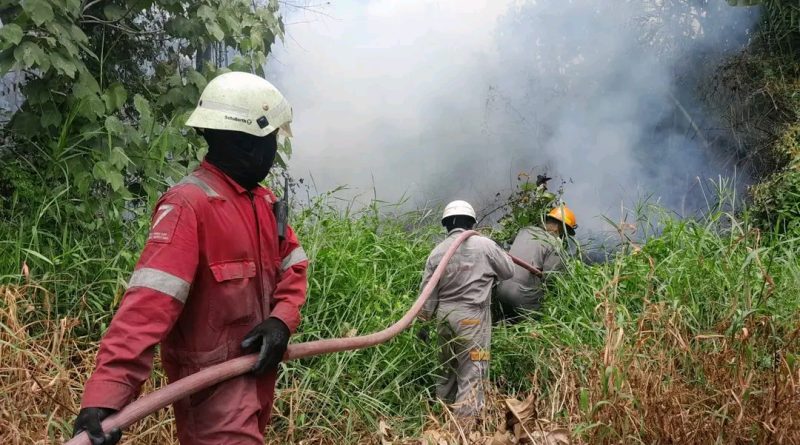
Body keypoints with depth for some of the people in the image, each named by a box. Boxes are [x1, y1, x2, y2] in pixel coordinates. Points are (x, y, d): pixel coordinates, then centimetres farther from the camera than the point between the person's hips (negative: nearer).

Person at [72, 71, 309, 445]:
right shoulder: (189, 204, -22)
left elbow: (294, 265, 9)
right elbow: (148, 303, -33)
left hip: (255, 370, 9)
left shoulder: (263, 200, 7)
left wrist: (281, 319, -12)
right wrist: (105, 394, -42)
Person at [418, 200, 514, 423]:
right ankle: (465, 422, -6)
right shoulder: (485, 245, -7)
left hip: (444, 315, 5)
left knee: (448, 368, 19)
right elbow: (508, 271, 6)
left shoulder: (437, 252, 3)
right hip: (472, 315, -5)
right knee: (472, 371, -2)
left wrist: (425, 320, 13)